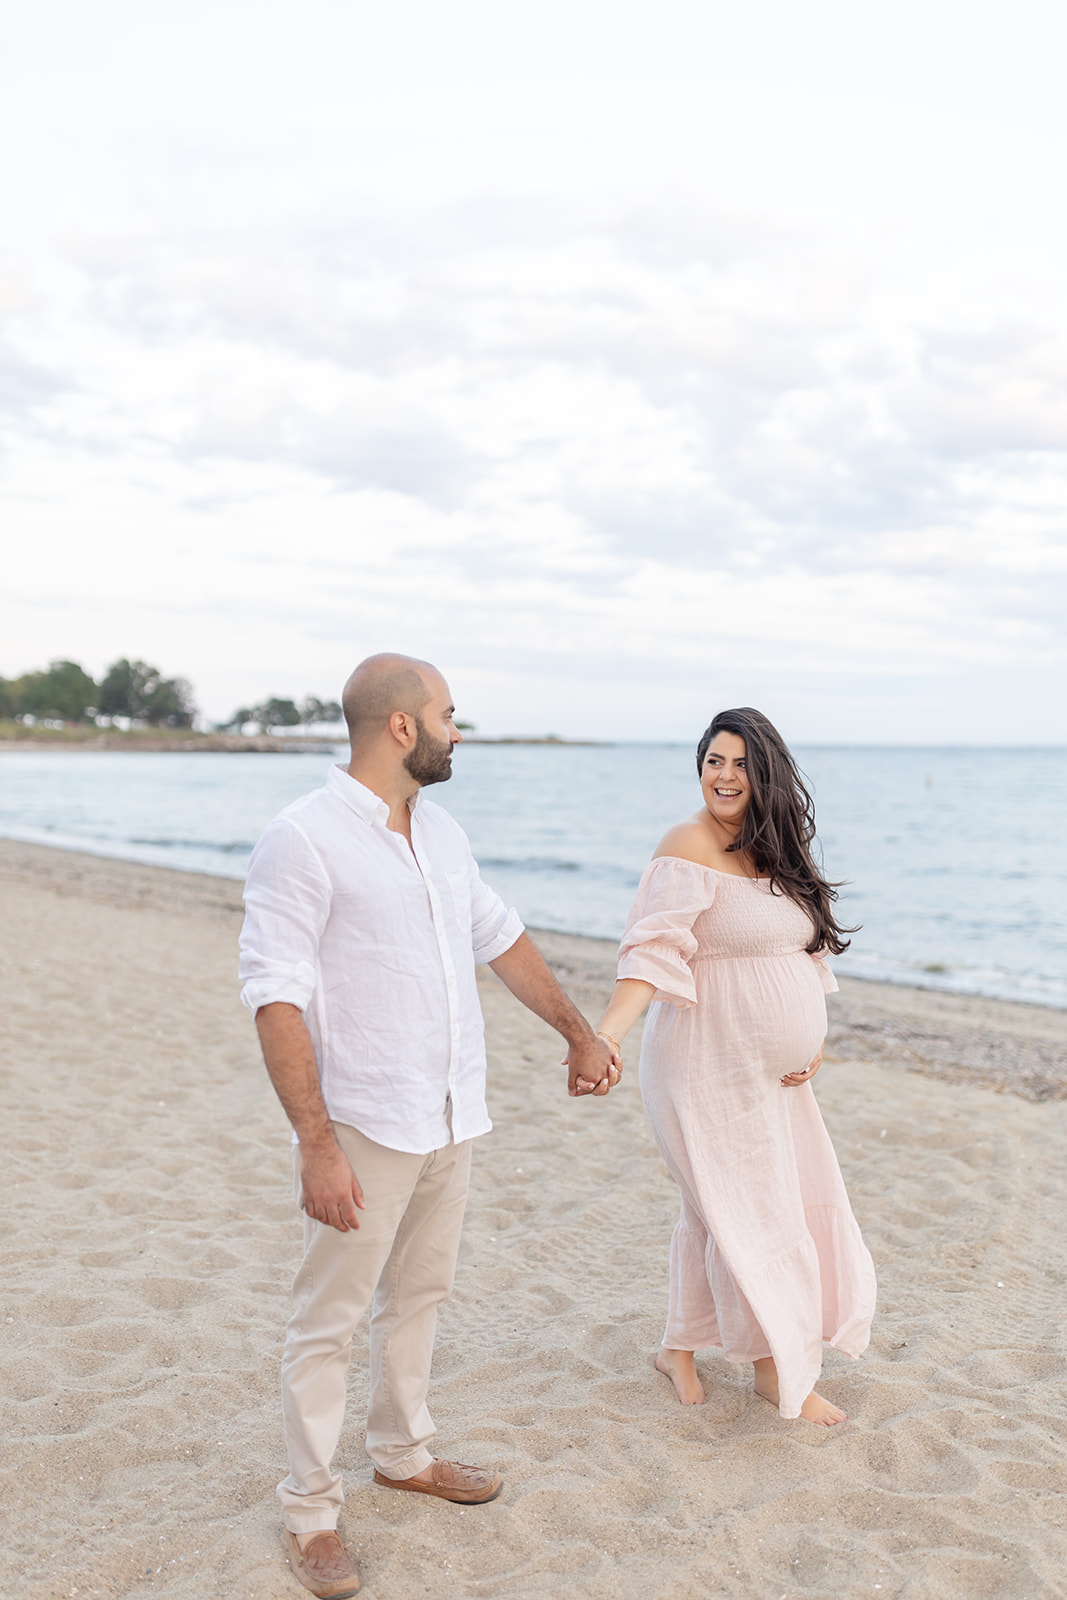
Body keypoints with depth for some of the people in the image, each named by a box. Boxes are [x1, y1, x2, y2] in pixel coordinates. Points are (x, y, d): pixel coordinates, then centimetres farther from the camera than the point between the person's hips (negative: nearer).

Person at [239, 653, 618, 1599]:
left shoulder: (440, 831, 8)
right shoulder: (306, 838, -16)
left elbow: (500, 936, 19)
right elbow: (275, 996, -19)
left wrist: (578, 1032, 22)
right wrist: (317, 1145, -23)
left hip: (452, 1119, 7)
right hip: (365, 1128, -7)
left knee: (418, 1295, 20)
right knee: (328, 1321, 3)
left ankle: (404, 1453, 38)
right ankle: (311, 1511, 19)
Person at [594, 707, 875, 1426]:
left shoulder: (774, 850, 9)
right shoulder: (693, 846, -15)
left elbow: (806, 949, 17)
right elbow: (657, 949, -25)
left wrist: (814, 1040, 7)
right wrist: (608, 1032, -37)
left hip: (773, 1070, 8)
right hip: (713, 1067, -8)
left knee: (716, 1207, 16)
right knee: (751, 1211, -1)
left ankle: (682, 1348, 31)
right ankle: (778, 1370, 15)